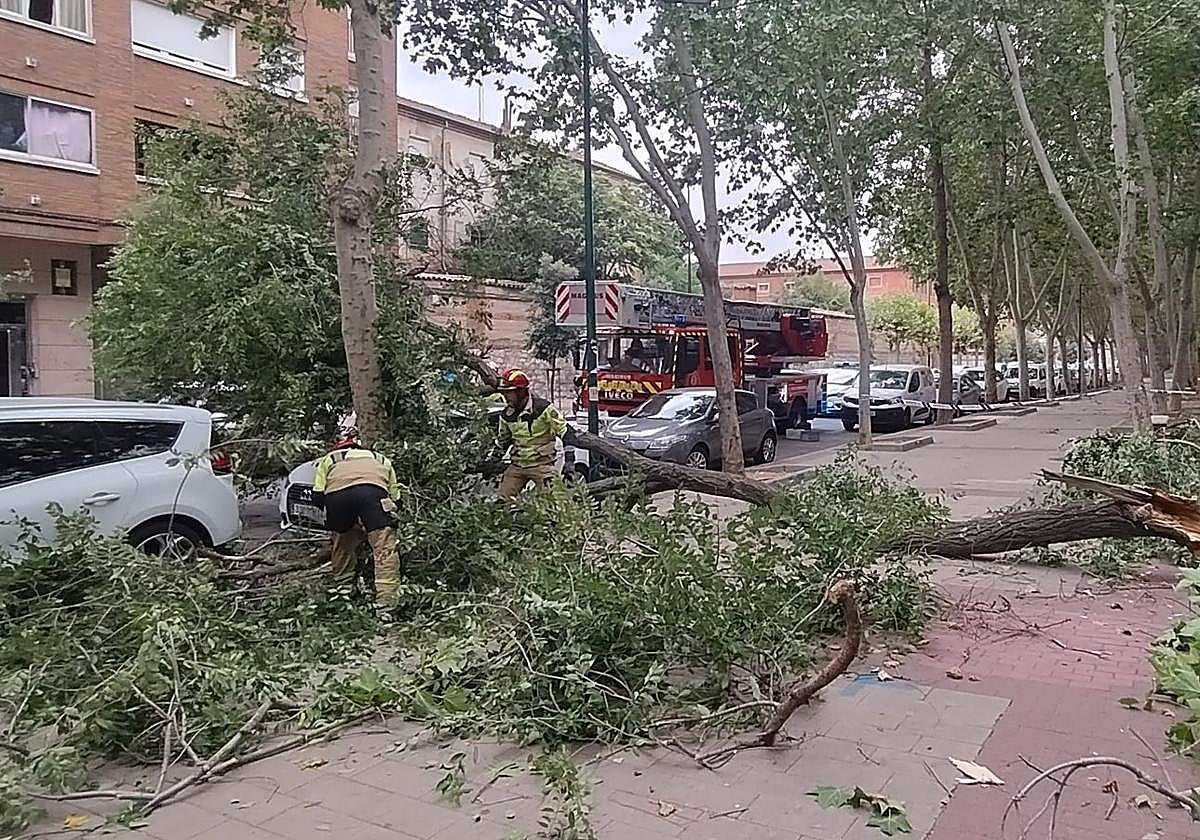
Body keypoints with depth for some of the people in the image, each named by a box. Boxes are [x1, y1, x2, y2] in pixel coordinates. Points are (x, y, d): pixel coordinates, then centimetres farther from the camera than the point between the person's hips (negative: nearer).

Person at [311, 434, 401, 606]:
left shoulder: (329, 459, 39)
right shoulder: (381, 459, 41)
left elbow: (317, 497, 26)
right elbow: (394, 496, 30)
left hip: (336, 495, 1)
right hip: (373, 490, -1)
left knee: (341, 543, 27)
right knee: (385, 548, -5)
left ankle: (342, 584, 38)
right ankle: (386, 598, -16)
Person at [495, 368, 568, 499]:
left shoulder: (543, 408, -14)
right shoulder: (506, 415, 4)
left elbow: (564, 430, -10)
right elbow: (503, 440, 22)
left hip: (541, 464, -5)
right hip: (517, 465, 6)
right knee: (503, 501, 3)